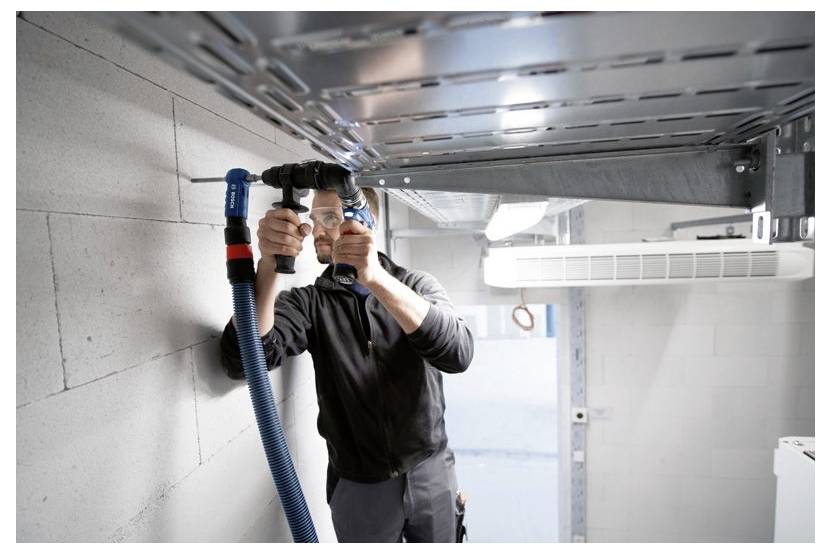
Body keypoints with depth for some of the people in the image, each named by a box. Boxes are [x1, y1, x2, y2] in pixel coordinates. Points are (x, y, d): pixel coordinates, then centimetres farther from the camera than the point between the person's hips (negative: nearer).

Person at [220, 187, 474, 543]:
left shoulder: (416, 284, -7)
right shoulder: (309, 301, -6)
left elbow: (458, 353, -26)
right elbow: (243, 361, -22)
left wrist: (376, 278, -39)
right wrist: (268, 266, -37)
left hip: (432, 474, 1)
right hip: (358, 488, 0)